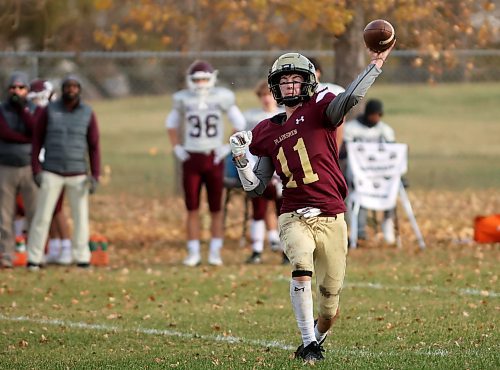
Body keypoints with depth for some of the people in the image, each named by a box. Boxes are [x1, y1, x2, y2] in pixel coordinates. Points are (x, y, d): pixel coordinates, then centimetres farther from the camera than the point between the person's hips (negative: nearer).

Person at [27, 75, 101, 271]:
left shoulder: (88, 114, -2)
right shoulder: (48, 111, -5)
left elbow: (94, 147, 1)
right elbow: (37, 140, 0)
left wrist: (95, 176, -8)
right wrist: (36, 170, -9)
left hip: (77, 175, 1)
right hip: (52, 173, -1)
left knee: (81, 216, 1)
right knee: (42, 216, -5)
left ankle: (82, 258, 13)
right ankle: (33, 260, 2)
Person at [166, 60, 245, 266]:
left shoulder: (221, 98, -3)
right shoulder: (184, 99, 1)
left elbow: (239, 124, 7)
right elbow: (171, 124, 17)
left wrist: (229, 148, -1)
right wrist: (176, 148, 6)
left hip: (214, 158, -1)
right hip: (191, 159, 1)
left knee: (216, 209, 3)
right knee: (192, 209, 1)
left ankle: (215, 252, 9)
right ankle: (193, 253, 6)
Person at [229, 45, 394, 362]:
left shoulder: (318, 110, 0)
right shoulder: (268, 132, 11)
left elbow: (349, 99, -23)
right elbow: (256, 188, 13)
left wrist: (376, 64, -26)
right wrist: (241, 159, -2)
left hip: (331, 219, -1)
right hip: (294, 218, 1)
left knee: (330, 306, 6)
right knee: (302, 268, -29)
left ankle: (318, 336, 38)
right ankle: (308, 344, -21)